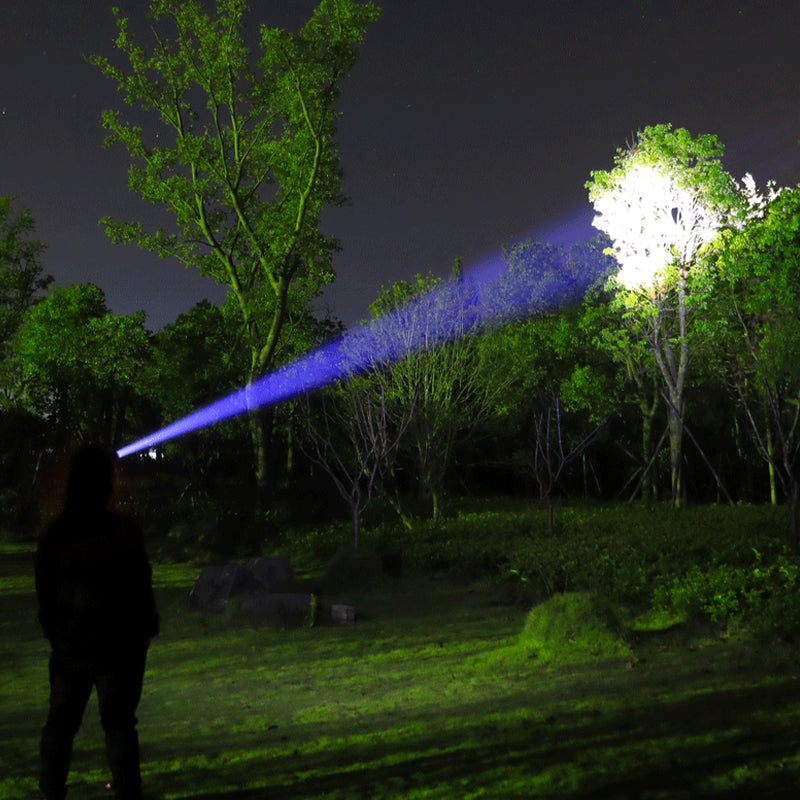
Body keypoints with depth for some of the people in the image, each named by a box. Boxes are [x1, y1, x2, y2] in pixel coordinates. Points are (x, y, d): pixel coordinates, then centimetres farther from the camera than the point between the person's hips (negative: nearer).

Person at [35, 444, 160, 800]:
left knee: (61, 721, 15)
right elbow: (139, 587, -9)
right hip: (116, 644, -4)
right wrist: (146, 627, 5)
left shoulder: (53, 534, -3)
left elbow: (44, 593, 5)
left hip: (68, 645, 4)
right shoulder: (124, 531, -15)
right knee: (117, 723, 3)